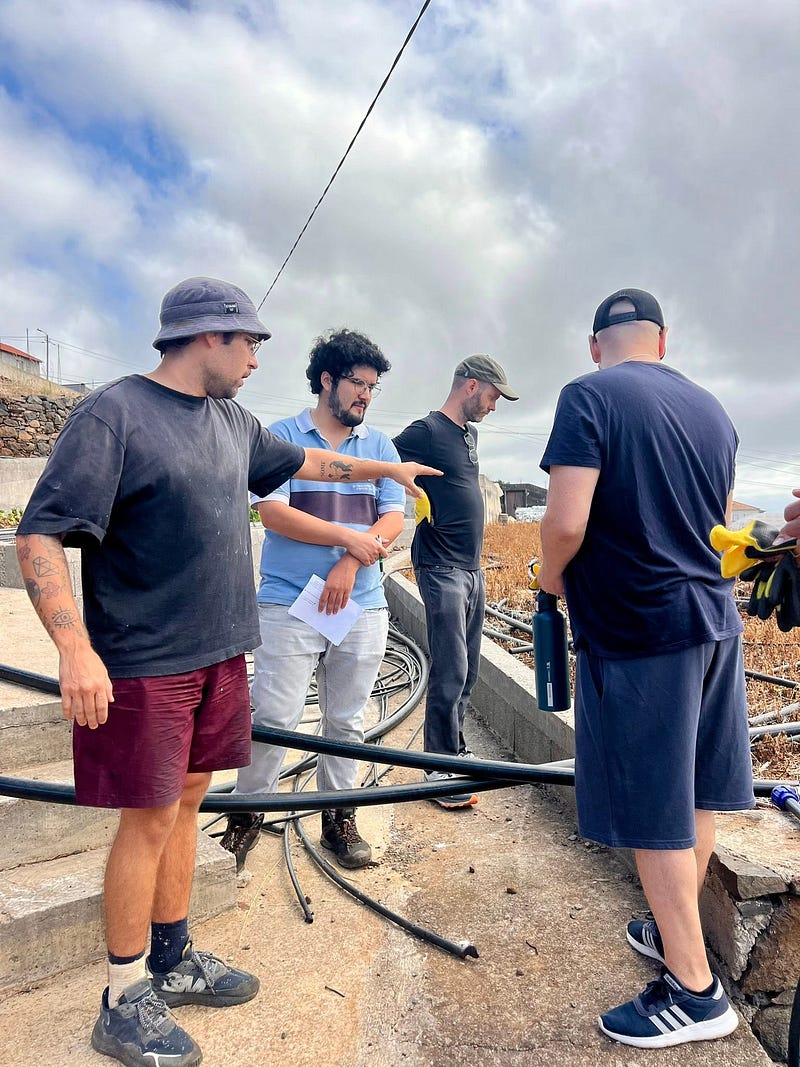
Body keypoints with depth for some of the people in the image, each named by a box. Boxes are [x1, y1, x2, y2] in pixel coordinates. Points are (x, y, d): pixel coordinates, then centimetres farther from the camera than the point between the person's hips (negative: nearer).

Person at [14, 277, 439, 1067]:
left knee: (186, 800, 16)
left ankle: (172, 963, 34)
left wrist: (385, 468, 35)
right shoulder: (113, 415, -13)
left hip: (219, 654, 8)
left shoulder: (231, 421, 11)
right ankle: (125, 1001, 22)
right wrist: (75, 647, -26)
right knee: (150, 817, 2)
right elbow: (40, 537, -16)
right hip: (144, 663, -7)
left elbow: (301, 461, 27)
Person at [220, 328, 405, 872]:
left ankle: (339, 818, 27)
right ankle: (247, 815, 19)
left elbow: (394, 517, 4)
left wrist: (350, 564, -11)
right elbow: (273, 512, -9)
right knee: (273, 718, -1)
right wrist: (348, 536, -12)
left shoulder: (380, 445, 13)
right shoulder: (282, 436, 2)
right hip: (290, 603, -3)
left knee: (347, 721, 12)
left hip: (362, 606, 4)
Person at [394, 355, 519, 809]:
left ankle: (456, 752, 26)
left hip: (473, 567, 9)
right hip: (442, 569, -9)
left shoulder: (471, 434, 17)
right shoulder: (425, 431, -10)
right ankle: (439, 768, 3)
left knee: (467, 672, 13)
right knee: (451, 672, -8)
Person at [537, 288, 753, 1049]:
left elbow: (567, 522, -20)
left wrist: (551, 577, -1)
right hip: (713, 618, 8)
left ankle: (694, 989, 18)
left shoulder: (589, 396, -11)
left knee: (653, 813, 5)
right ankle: (676, 931, 38)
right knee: (694, 794, 19)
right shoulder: (712, 410, 10)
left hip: (637, 628, -7)